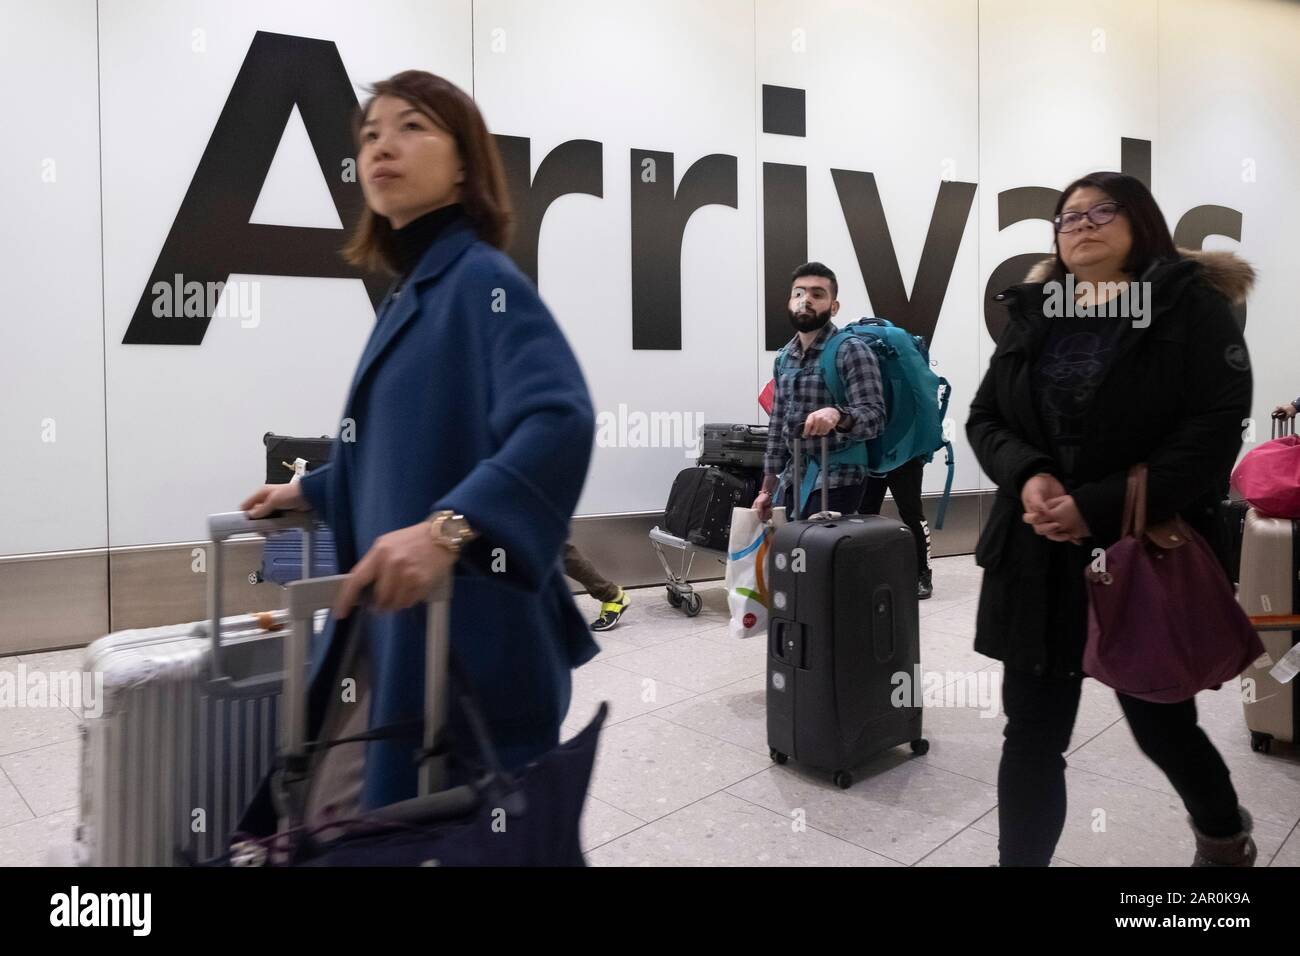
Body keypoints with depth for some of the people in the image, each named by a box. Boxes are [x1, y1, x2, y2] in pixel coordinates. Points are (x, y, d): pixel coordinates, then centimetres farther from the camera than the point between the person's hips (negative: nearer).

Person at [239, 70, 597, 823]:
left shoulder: (483, 279, -14)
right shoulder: (411, 293, 13)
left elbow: (560, 420, -31)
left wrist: (450, 528, -42)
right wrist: (313, 493, 30)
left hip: (464, 633, -9)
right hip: (389, 621, 9)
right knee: (338, 823, 19)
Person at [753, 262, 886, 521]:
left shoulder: (852, 351, -11)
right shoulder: (783, 358, 9)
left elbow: (874, 416, -20)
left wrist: (837, 414, -41)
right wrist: (768, 488, 13)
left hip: (836, 478, -6)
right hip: (792, 478, 6)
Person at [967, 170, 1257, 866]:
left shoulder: (1191, 307, -2)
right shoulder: (1033, 315, 11)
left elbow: (1215, 430, -12)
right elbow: (983, 418, 8)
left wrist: (1100, 506, -21)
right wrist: (1028, 475, -14)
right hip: (1037, 560, 3)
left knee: (1161, 724, 16)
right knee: (1032, 734, 4)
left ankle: (1224, 834, 49)